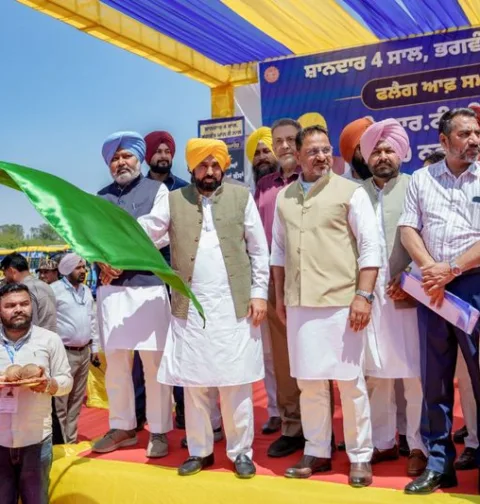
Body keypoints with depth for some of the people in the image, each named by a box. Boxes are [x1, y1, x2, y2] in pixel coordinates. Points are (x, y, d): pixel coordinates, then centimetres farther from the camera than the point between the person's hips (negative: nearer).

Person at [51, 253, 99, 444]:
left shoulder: (86, 290, 14)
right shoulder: (54, 290, -9)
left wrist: (94, 346, 16)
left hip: (84, 352, 7)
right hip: (64, 353, -7)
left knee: (77, 400, 12)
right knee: (60, 403, -4)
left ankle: (71, 439, 21)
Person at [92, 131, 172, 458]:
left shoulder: (157, 189, 4)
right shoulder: (101, 197, 15)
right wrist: (102, 261, -11)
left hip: (148, 285, -3)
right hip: (110, 288, 4)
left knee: (153, 362, 1)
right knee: (115, 362, 8)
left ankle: (158, 432, 12)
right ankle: (122, 428, 21)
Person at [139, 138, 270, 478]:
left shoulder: (242, 197, 3)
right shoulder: (174, 200, 6)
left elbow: (259, 249, 4)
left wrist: (259, 292, -2)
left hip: (234, 307, -1)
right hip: (190, 309, 2)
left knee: (236, 384, 5)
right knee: (193, 384, 10)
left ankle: (241, 452, 19)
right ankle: (200, 451, 24)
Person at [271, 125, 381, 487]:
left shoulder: (351, 192, -1)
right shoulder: (284, 197, 12)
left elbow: (370, 246, -5)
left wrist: (363, 295, -13)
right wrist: (279, 297, 13)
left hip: (341, 302, -4)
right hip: (300, 304, 4)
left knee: (350, 382, 3)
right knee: (309, 381, 10)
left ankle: (360, 457, 17)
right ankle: (317, 452, 24)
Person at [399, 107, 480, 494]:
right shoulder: (422, 179, 9)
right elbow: (408, 229, 4)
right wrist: (428, 268, -10)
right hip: (432, 287, 3)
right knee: (434, 378, 8)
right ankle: (439, 463, 19)